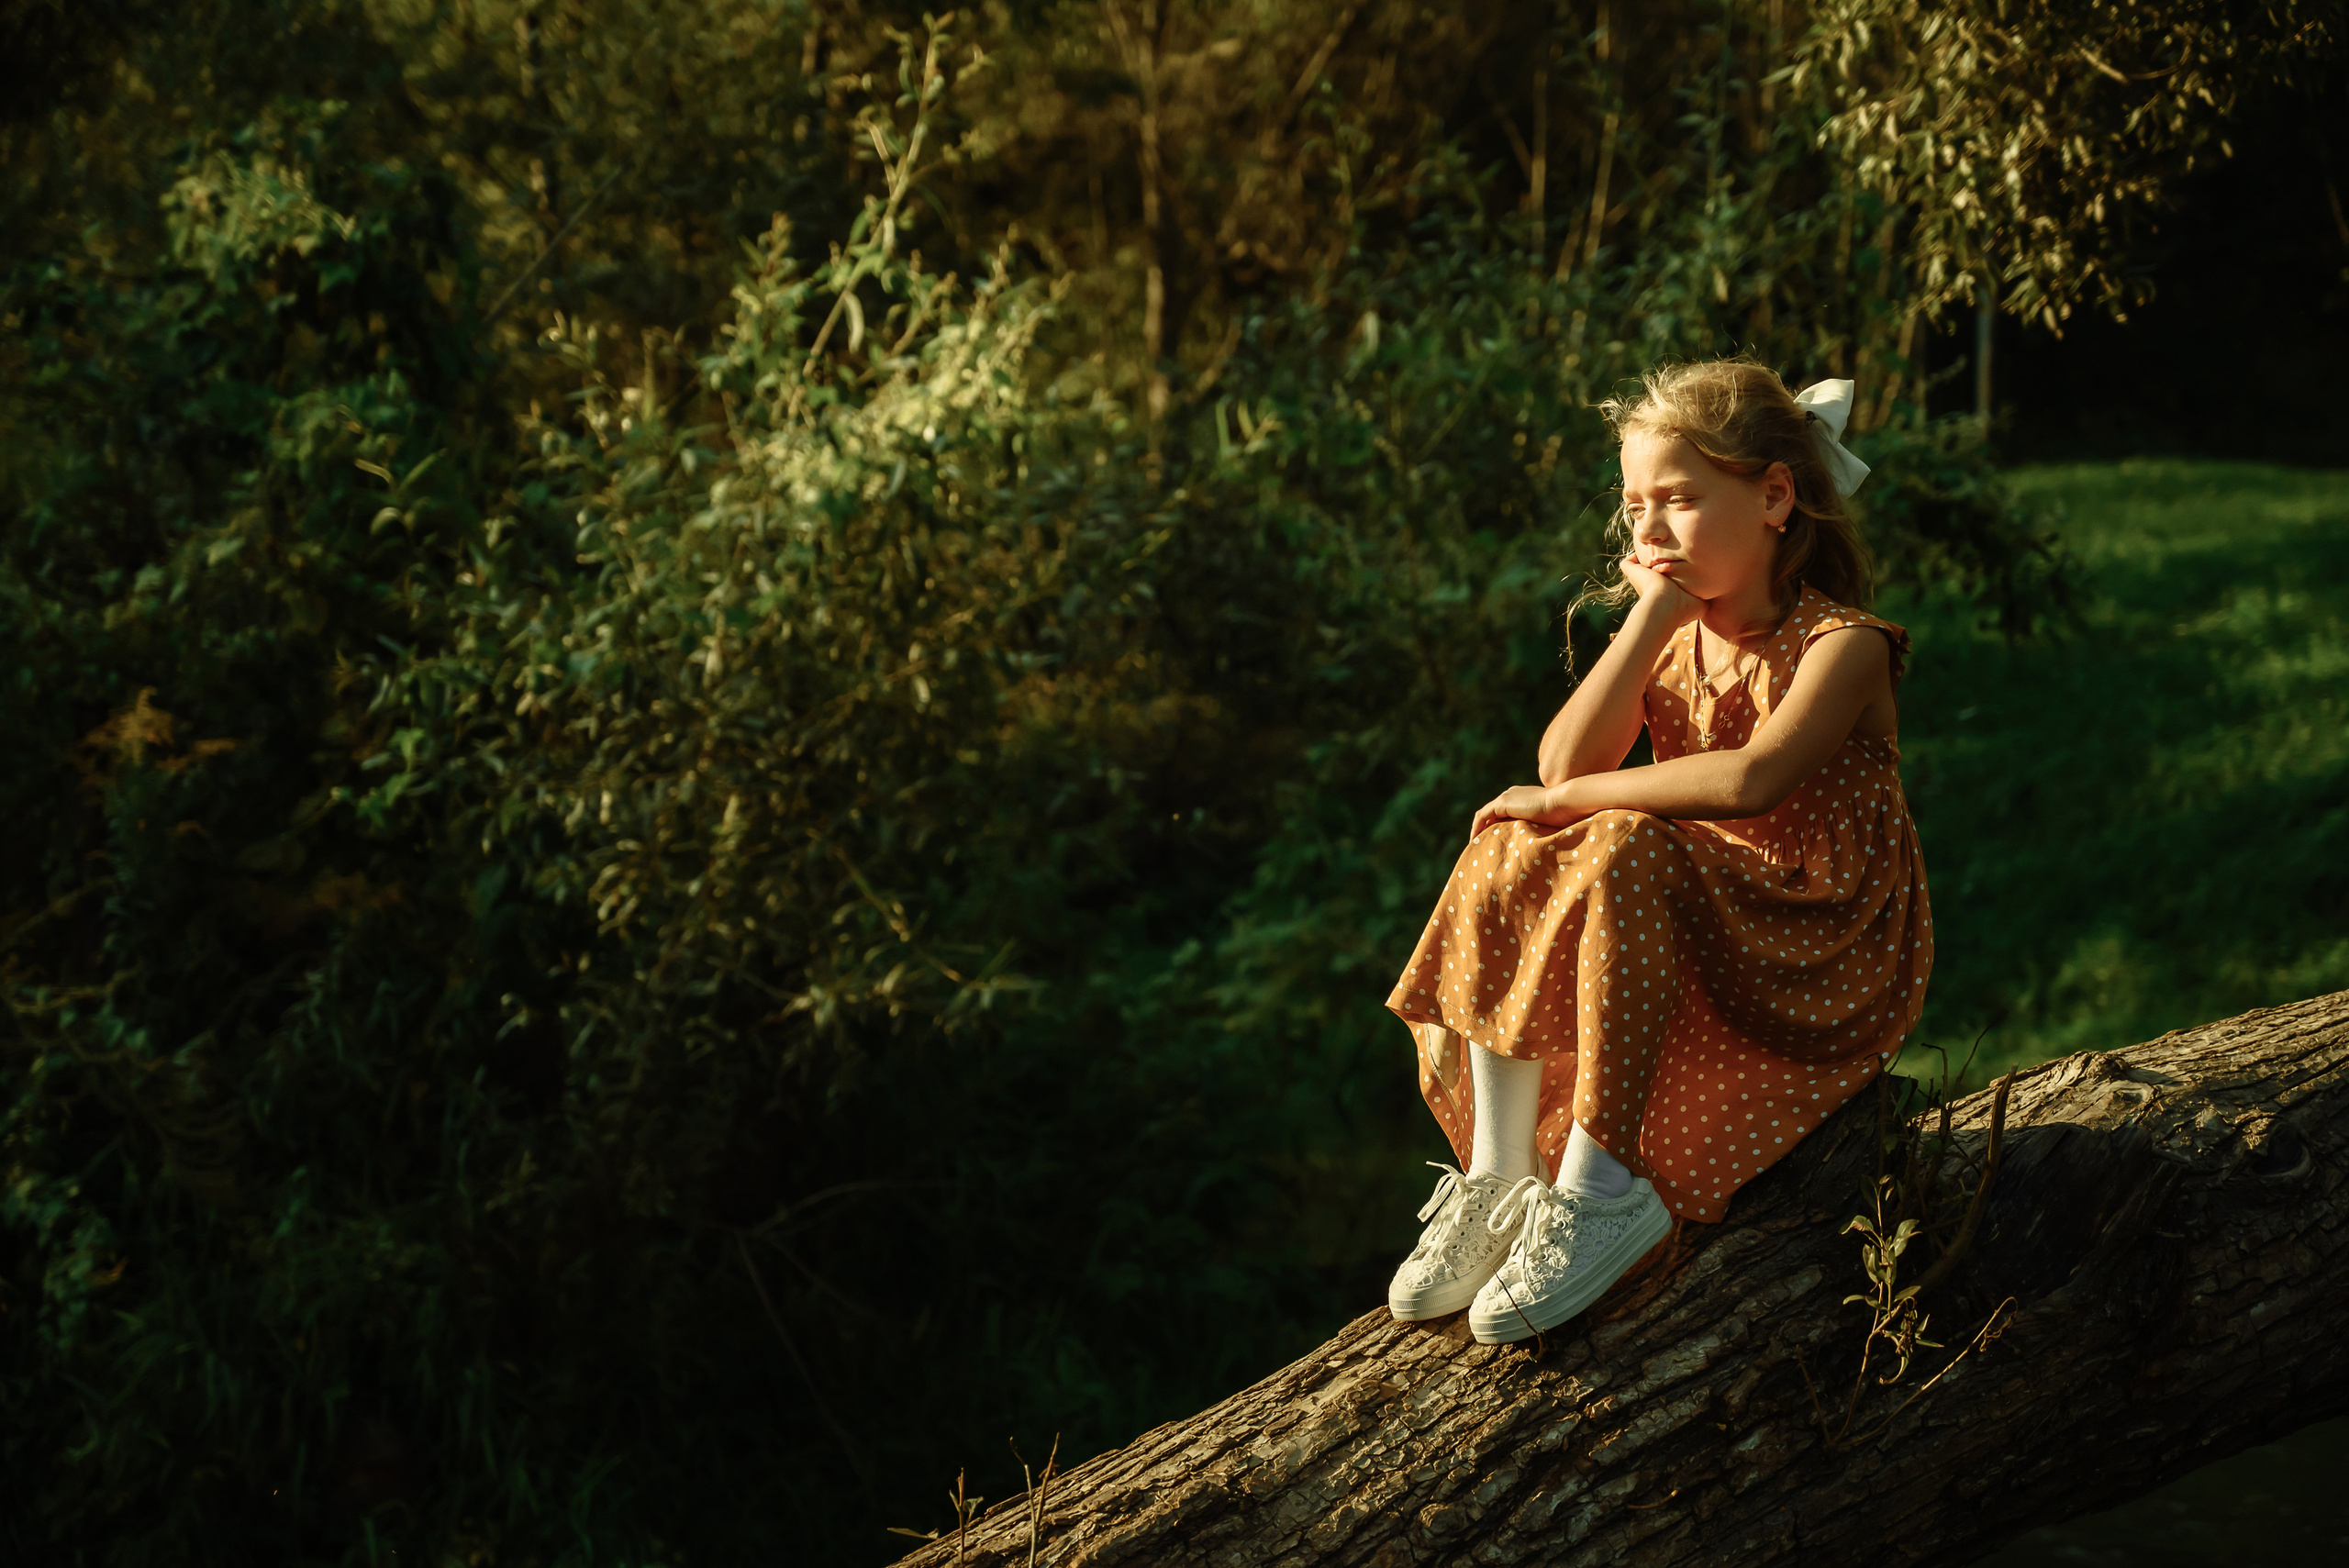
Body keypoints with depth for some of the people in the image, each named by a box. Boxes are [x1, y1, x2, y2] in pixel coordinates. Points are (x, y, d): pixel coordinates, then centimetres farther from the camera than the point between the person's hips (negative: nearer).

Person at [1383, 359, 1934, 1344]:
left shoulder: (1841, 644, -12)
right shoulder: (1672, 638, 10)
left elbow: (1751, 780, -32)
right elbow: (1563, 762, -7)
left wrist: (1573, 800, -23)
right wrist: (1652, 616, -11)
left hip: (1823, 962, -7)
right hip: (1695, 934, 7)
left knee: (1625, 854, -32)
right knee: (1510, 857, -14)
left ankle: (1599, 1187, -31)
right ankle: (1497, 1179, -15)